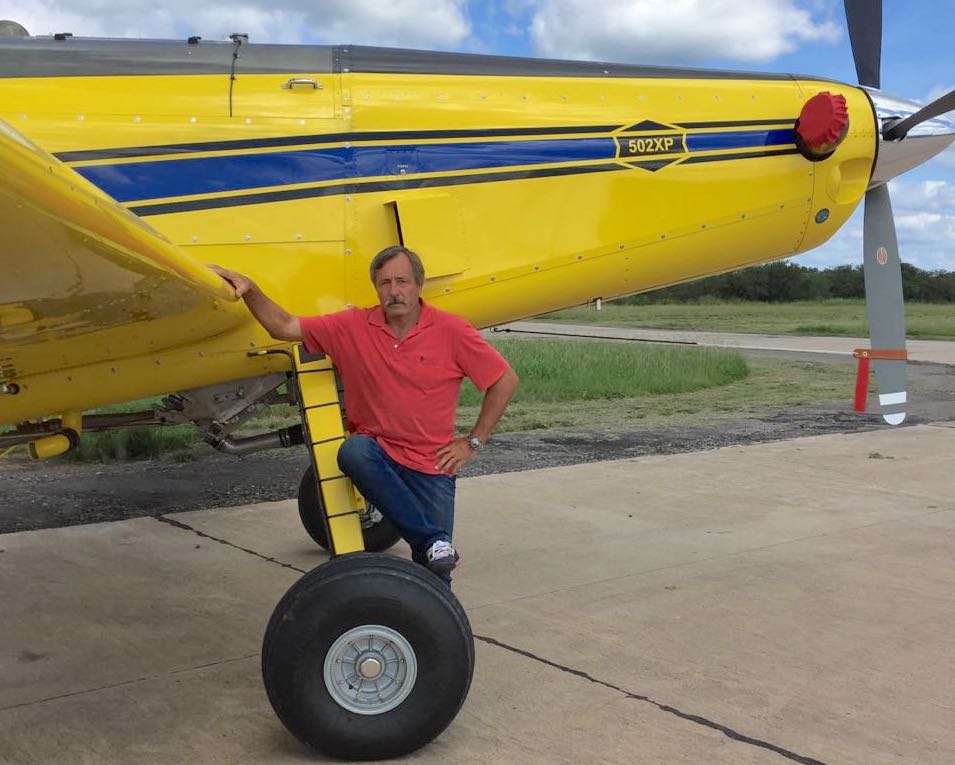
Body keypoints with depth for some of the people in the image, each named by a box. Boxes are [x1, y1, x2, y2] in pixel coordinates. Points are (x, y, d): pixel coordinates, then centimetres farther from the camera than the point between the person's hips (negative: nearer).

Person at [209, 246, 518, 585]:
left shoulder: (451, 330, -6)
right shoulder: (354, 326, -2)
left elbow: (505, 380, -1)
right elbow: (284, 327, -4)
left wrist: (473, 442, -1)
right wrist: (250, 290, -21)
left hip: (432, 465, -1)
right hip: (376, 450, 2)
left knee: (435, 579, -9)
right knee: (353, 452, -37)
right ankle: (431, 541, -29)